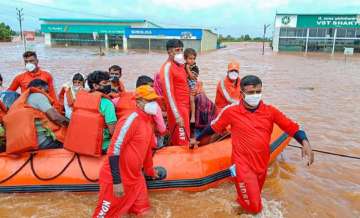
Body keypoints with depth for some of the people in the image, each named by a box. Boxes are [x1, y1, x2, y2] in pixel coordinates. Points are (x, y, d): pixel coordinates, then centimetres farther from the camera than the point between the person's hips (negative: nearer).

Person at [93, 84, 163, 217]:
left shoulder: (148, 121, 8)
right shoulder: (131, 120, -19)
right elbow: (114, 151, -24)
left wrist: (150, 170, 31)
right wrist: (117, 182, -25)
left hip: (136, 178, 8)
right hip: (116, 179, -8)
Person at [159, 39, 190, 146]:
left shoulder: (180, 64, 11)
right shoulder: (167, 67, -14)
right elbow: (169, 93, -20)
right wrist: (177, 116, -23)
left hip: (185, 106, 8)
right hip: (177, 108, -8)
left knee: (180, 140, 17)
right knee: (181, 143, -3)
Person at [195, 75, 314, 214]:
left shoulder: (270, 111, -3)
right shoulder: (231, 111, -8)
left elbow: (292, 127, -1)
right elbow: (213, 127, 6)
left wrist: (305, 142, -20)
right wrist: (197, 139, 17)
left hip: (262, 165, 4)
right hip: (243, 165, -4)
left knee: (255, 198, 21)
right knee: (253, 208, -6)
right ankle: (241, 200, 25)